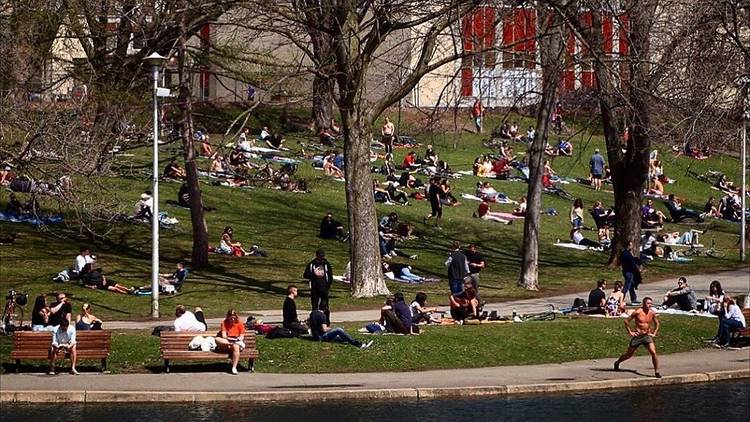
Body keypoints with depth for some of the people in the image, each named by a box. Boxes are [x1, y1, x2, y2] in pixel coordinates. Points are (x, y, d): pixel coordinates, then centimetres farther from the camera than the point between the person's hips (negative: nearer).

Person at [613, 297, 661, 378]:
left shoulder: (652, 313, -1)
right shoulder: (637, 312, -13)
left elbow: (657, 323, 19)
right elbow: (627, 321, -5)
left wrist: (654, 333, 9)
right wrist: (630, 332, -6)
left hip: (647, 335, 2)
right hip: (637, 336, -2)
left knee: (653, 353, -17)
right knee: (629, 354, 12)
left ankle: (656, 372, -10)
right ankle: (617, 363, 40)